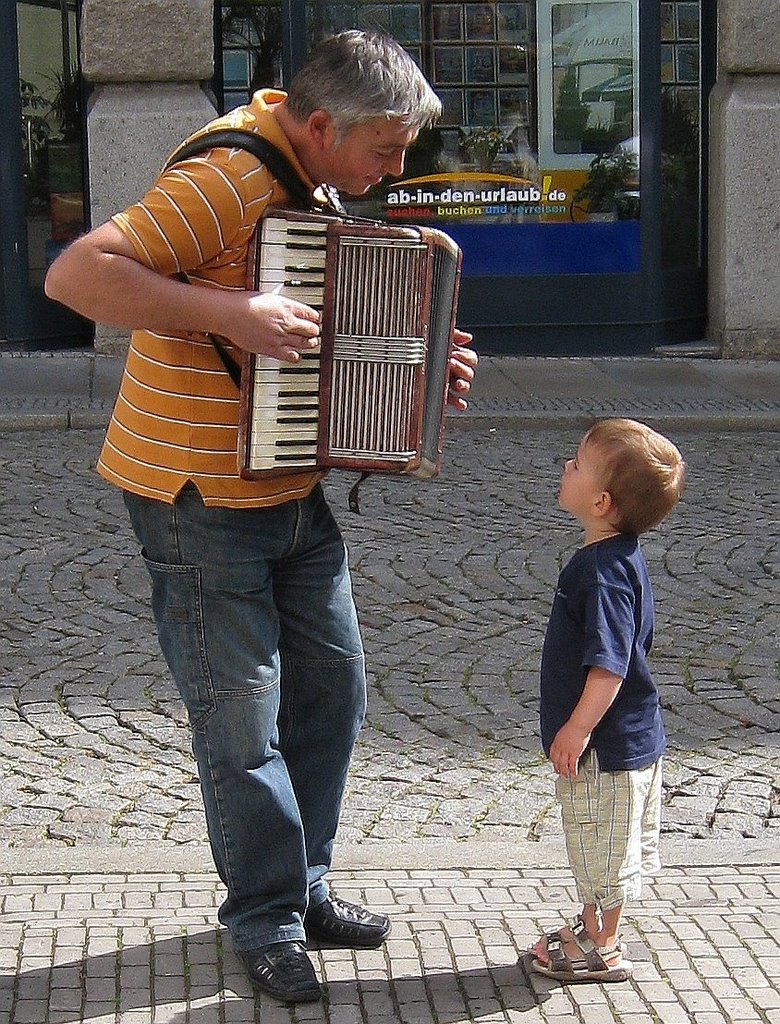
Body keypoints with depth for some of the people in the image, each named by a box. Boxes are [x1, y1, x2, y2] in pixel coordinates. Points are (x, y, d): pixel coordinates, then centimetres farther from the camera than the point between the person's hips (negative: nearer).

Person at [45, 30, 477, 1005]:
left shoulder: (311, 176, 8)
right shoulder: (227, 179, -22)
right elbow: (75, 275, -31)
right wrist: (234, 315, -35)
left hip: (293, 492, 9)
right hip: (200, 501, -9)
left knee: (332, 687, 14)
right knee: (242, 720, 0)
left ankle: (304, 888, 30)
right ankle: (267, 920, 17)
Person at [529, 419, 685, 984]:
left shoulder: (603, 572, -27)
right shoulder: (620, 556, 5)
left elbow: (610, 666, -30)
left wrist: (577, 729, -24)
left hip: (607, 746, -10)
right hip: (634, 738, 10)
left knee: (601, 847, 6)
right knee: (608, 847, 22)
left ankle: (602, 950, 19)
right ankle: (593, 928, 37)